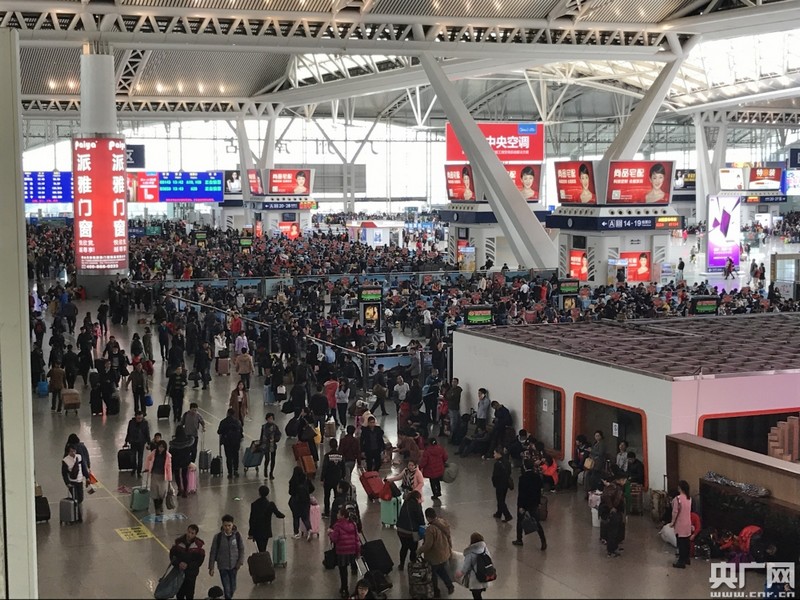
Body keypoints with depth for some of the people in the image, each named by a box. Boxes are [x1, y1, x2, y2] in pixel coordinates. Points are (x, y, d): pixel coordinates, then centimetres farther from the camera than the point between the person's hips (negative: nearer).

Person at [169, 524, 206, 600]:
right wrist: (178, 564, -22)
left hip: (191, 574, -2)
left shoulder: (199, 544, -12)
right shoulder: (178, 542, -6)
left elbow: (200, 560, -10)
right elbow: (172, 555, -3)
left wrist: (187, 565, -21)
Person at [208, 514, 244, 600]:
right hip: (223, 566, -2)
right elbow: (213, 552, -5)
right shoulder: (218, 537, -11)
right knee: (227, 588, -6)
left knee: (233, 588, 11)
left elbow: (241, 549, 2)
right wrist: (211, 567, -4)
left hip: (233, 566, 2)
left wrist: (240, 562, -8)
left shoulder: (237, 535, -8)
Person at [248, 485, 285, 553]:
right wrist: (283, 516, 26)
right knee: (264, 550, 15)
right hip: (266, 531, 2)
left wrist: (251, 533, -4)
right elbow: (278, 514, 1)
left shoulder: (254, 504, -13)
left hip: (257, 531, -1)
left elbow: (252, 519, -10)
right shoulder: (270, 504, -10)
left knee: (261, 550, 4)